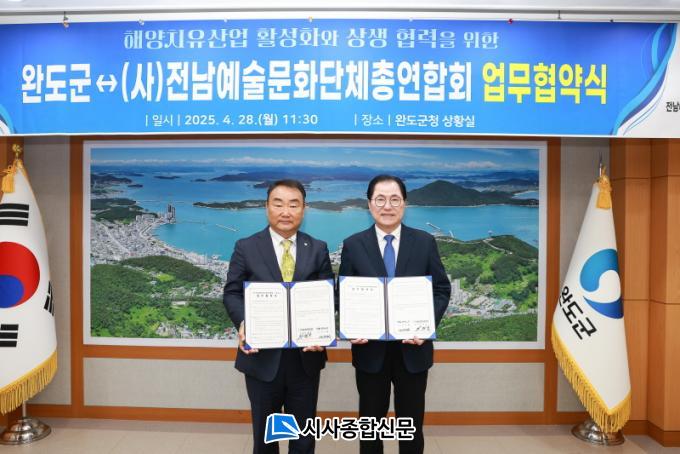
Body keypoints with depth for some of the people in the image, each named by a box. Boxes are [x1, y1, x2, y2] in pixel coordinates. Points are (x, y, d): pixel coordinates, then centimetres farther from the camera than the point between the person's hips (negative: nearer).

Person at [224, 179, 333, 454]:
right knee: (264, 431, 20)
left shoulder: (318, 249, 3)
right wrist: (243, 323, -21)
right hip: (262, 355, -1)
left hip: (306, 355, 1)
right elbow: (232, 293, -2)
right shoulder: (246, 248, -1)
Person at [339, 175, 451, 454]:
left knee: (411, 424, 14)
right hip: (370, 349, 0)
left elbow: (441, 290, 1)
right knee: (370, 423, 16)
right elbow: (343, 295, 2)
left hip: (413, 348, 0)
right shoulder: (353, 245, -1)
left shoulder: (425, 242, 0)